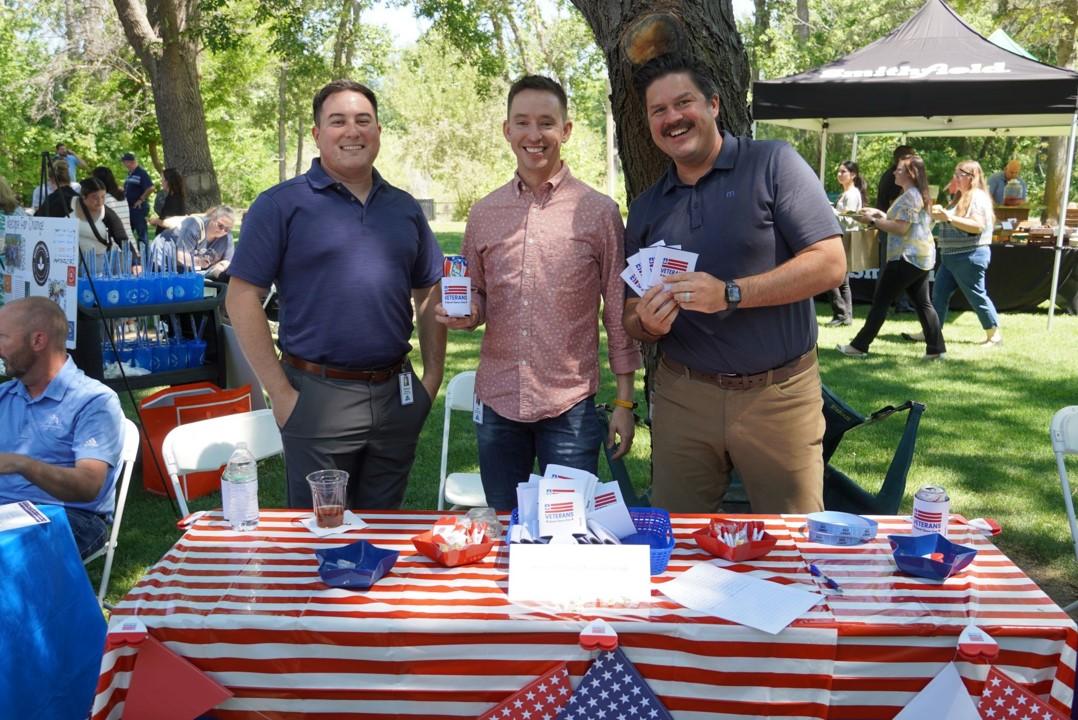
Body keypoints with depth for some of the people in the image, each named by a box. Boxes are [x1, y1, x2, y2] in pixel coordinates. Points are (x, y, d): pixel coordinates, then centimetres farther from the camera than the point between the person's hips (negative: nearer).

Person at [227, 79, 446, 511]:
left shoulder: (404, 208, 11)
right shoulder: (281, 205, -4)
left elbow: (429, 295, 16)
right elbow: (242, 298, -8)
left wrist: (433, 375, 6)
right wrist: (280, 392, -12)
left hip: (396, 394, 4)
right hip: (319, 395, -4)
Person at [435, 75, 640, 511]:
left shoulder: (599, 212, -2)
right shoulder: (483, 213, 6)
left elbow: (618, 313, 0)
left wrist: (624, 402, -2)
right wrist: (464, 313, -8)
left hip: (570, 406, -3)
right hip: (497, 402, 3)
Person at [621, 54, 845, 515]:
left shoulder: (773, 164, -3)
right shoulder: (646, 208, 11)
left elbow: (830, 264, -11)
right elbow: (632, 317, 15)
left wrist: (731, 294, -20)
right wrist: (648, 322, -10)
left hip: (778, 394, -3)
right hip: (683, 395, 4)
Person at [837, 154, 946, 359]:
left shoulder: (909, 196, -16)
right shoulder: (919, 194, 17)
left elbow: (901, 228, -21)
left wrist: (874, 221, -13)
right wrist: (880, 214, 14)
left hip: (907, 257, -10)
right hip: (921, 256, 10)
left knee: (881, 302, -4)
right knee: (922, 303, 10)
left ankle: (859, 346, 0)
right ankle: (936, 348, 9)